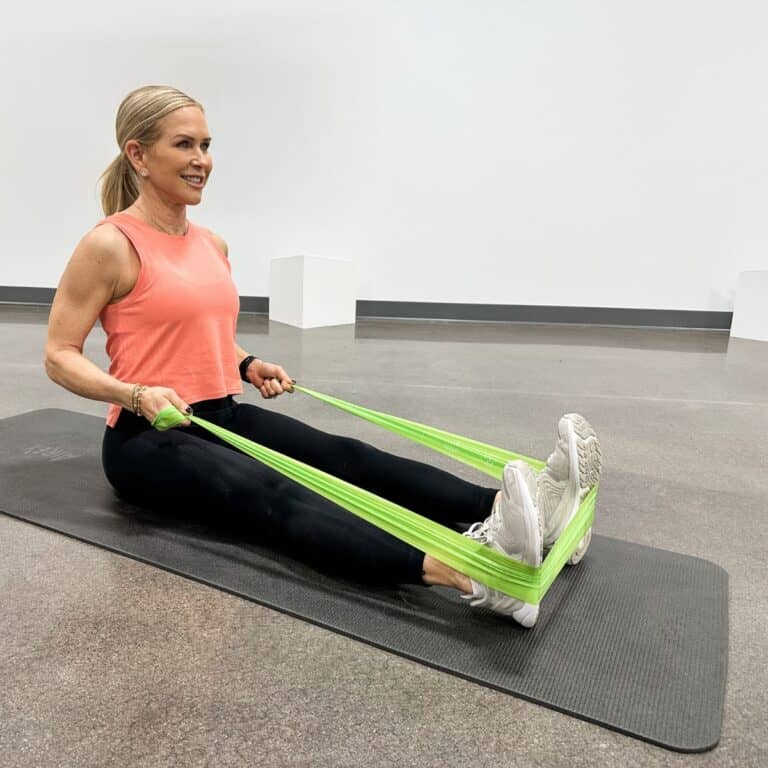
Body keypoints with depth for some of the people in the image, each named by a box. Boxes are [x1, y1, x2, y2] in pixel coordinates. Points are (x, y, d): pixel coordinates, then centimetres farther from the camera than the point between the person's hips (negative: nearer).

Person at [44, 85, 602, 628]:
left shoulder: (212, 244, 10)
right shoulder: (109, 246, -10)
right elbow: (60, 356, -7)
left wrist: (249, 366, 3)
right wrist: (137, 394, -24)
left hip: (223, 416, 6)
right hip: (148, 440, -6)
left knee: (346, 458, -20)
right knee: (273, 495, -35)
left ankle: (521, 511, -34)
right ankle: (464, 575, -56)